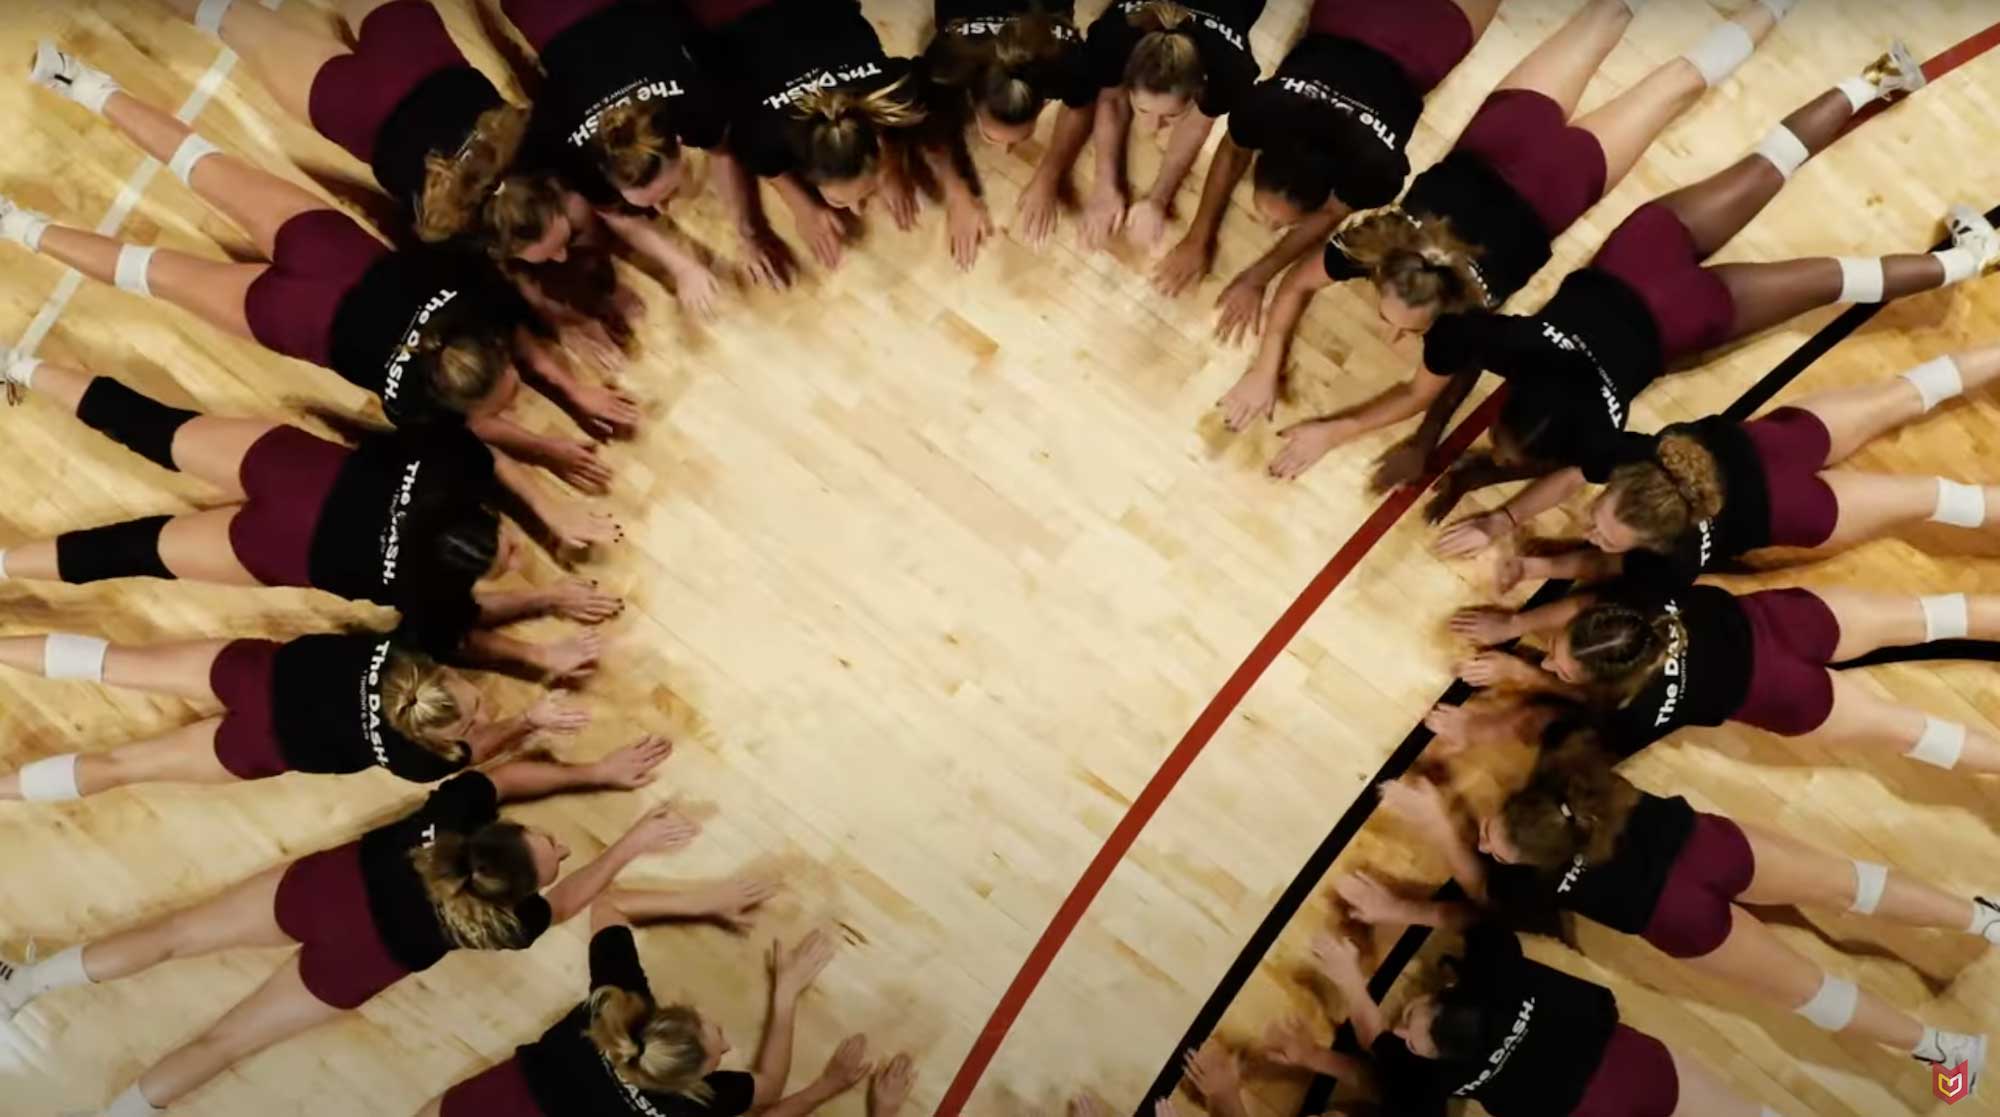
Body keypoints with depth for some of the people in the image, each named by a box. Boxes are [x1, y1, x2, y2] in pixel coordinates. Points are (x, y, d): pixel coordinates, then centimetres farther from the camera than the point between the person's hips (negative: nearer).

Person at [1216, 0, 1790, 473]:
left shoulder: (1471, 309, -40)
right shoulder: (1372, 246, -35)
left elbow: (1428, 394, -27)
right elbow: (1296, 284, -18)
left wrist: (1331, 431, -36)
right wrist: (1265, 370, -29)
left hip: (1556, 179, -2)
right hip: (1498, 141, 2)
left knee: (1678, 82, 26)